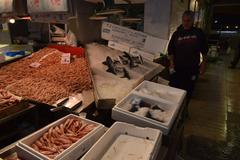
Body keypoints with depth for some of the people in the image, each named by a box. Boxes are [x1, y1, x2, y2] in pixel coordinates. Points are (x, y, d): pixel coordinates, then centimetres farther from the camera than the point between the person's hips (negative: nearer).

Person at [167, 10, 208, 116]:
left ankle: (184, 107, 33)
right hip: (177, 68, 0)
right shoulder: (177, 34, 1)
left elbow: (204, 50, 7)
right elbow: (171, 50, 4)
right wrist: (171, 62, -6)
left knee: (188, 90, 11)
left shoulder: (198, 33, 1)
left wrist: (203, 63, 2)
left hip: (192, 68, 0)